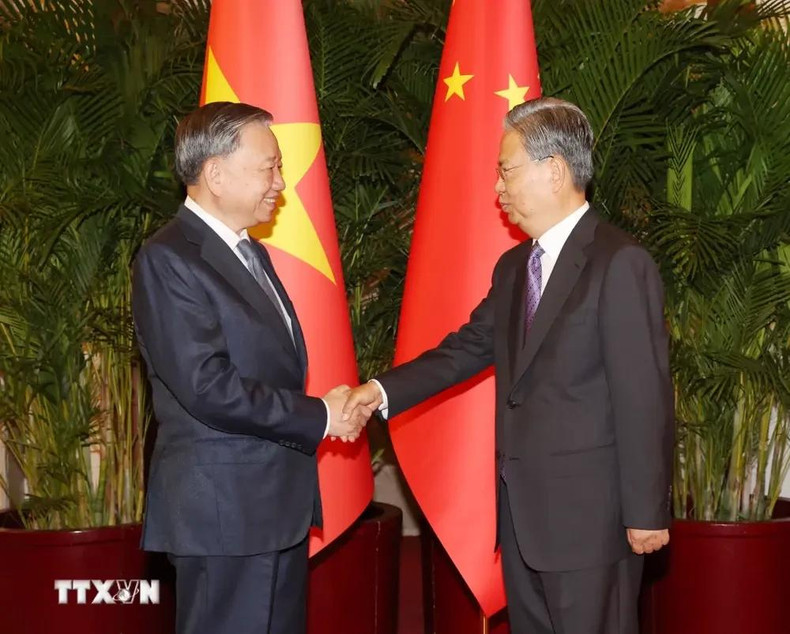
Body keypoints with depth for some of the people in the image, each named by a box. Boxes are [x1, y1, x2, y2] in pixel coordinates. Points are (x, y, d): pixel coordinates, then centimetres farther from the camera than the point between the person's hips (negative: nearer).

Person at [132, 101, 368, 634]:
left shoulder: (251, 252, 16)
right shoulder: (169, 260, -14)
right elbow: (207, 387, -21)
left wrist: (331, 408, 3)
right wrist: (319, 418, -14)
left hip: (279, 506, 9)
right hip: (223, 511, -9)